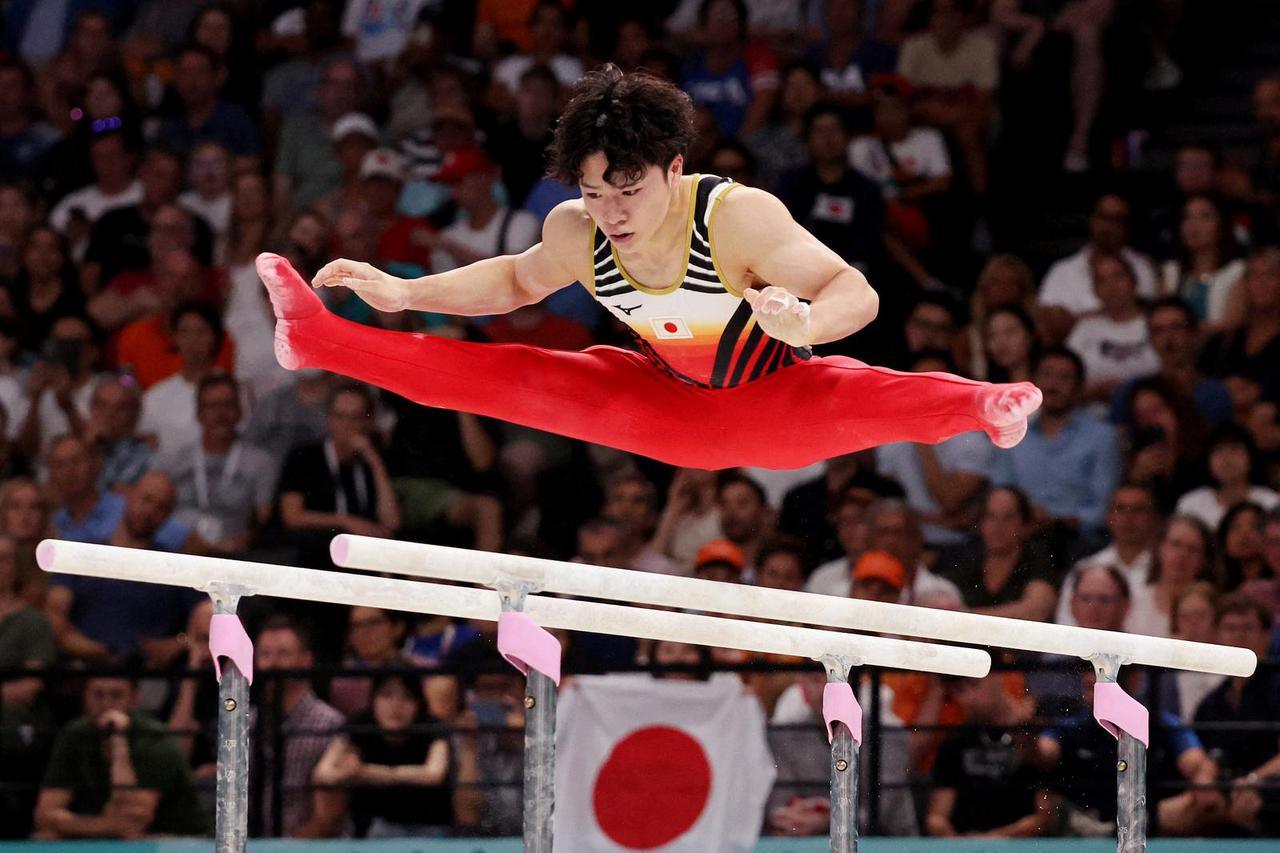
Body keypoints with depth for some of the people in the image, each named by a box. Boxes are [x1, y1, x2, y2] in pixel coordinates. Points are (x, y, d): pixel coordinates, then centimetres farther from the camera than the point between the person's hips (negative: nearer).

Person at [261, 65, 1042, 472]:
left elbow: (859, 296, -36)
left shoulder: (739, 218, -32)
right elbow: (516, 281, 9)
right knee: (509, 375, -1)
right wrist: (403, 294, 0)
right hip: (669, 412, 6)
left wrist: (805, 322, -58)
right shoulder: (575, 234, -15)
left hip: (774, 408, -6)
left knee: (854, 395, -39)